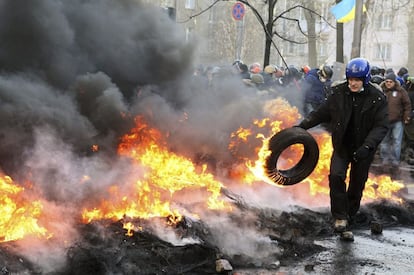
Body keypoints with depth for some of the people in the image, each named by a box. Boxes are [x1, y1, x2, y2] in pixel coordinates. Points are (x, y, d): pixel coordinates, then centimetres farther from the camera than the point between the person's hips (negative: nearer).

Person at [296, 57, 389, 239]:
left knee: (357, 187, 7)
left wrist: (367, 146, -30)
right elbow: (322, 113, 4)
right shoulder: (338, 93, -5)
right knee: (336, 176, -22)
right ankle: (340, 217, -13)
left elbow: (381, 126, -15)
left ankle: (346, 223, 23)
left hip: (363, 149, -1)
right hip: (342, 145, 1)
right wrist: (303, 125, -10)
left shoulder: (377, 98, -11)